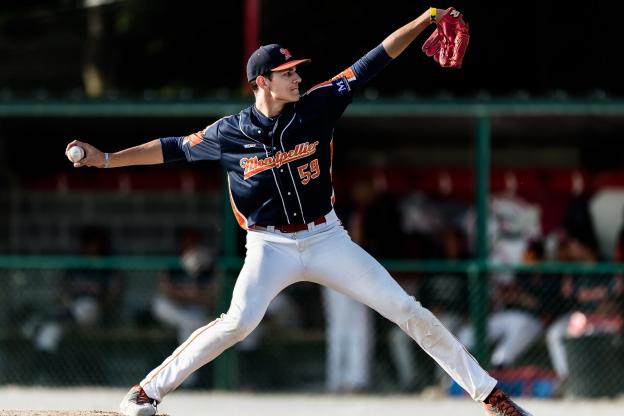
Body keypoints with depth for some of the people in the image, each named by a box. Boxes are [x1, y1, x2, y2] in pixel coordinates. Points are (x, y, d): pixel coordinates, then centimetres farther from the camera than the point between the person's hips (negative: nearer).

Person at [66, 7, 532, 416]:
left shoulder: (316, 108, -4)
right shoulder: (229, 133, -5)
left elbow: (374, 62, -6)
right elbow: (174, 148, 7)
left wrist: (427, 19, -13)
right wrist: (105, 159, 3)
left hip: (326, 239, 2)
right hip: (270, 246, -2)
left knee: (407, 310, -3)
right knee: (239, 321, -26)